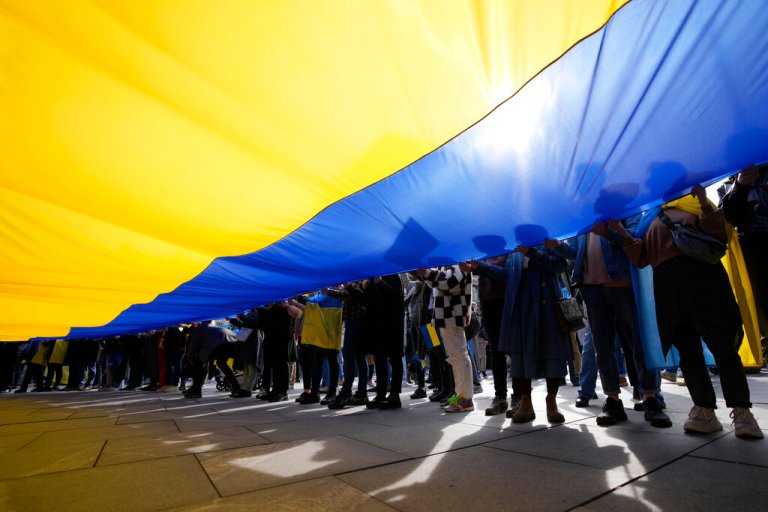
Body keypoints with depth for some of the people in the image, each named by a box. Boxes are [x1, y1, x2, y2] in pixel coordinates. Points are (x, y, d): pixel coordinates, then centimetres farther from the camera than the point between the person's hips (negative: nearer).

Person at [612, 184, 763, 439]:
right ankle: (705, 412, 9)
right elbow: (641, 258, 13)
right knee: (687, 349, 2)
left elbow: (718, 233, 2)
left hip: (702, 272, -3)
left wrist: (705, 202, -10)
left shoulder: (693, 204, 18)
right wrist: (622, 232, 2)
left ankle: (742, 413, 3)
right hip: (666, 281, 3)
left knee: (723, 346, -4)